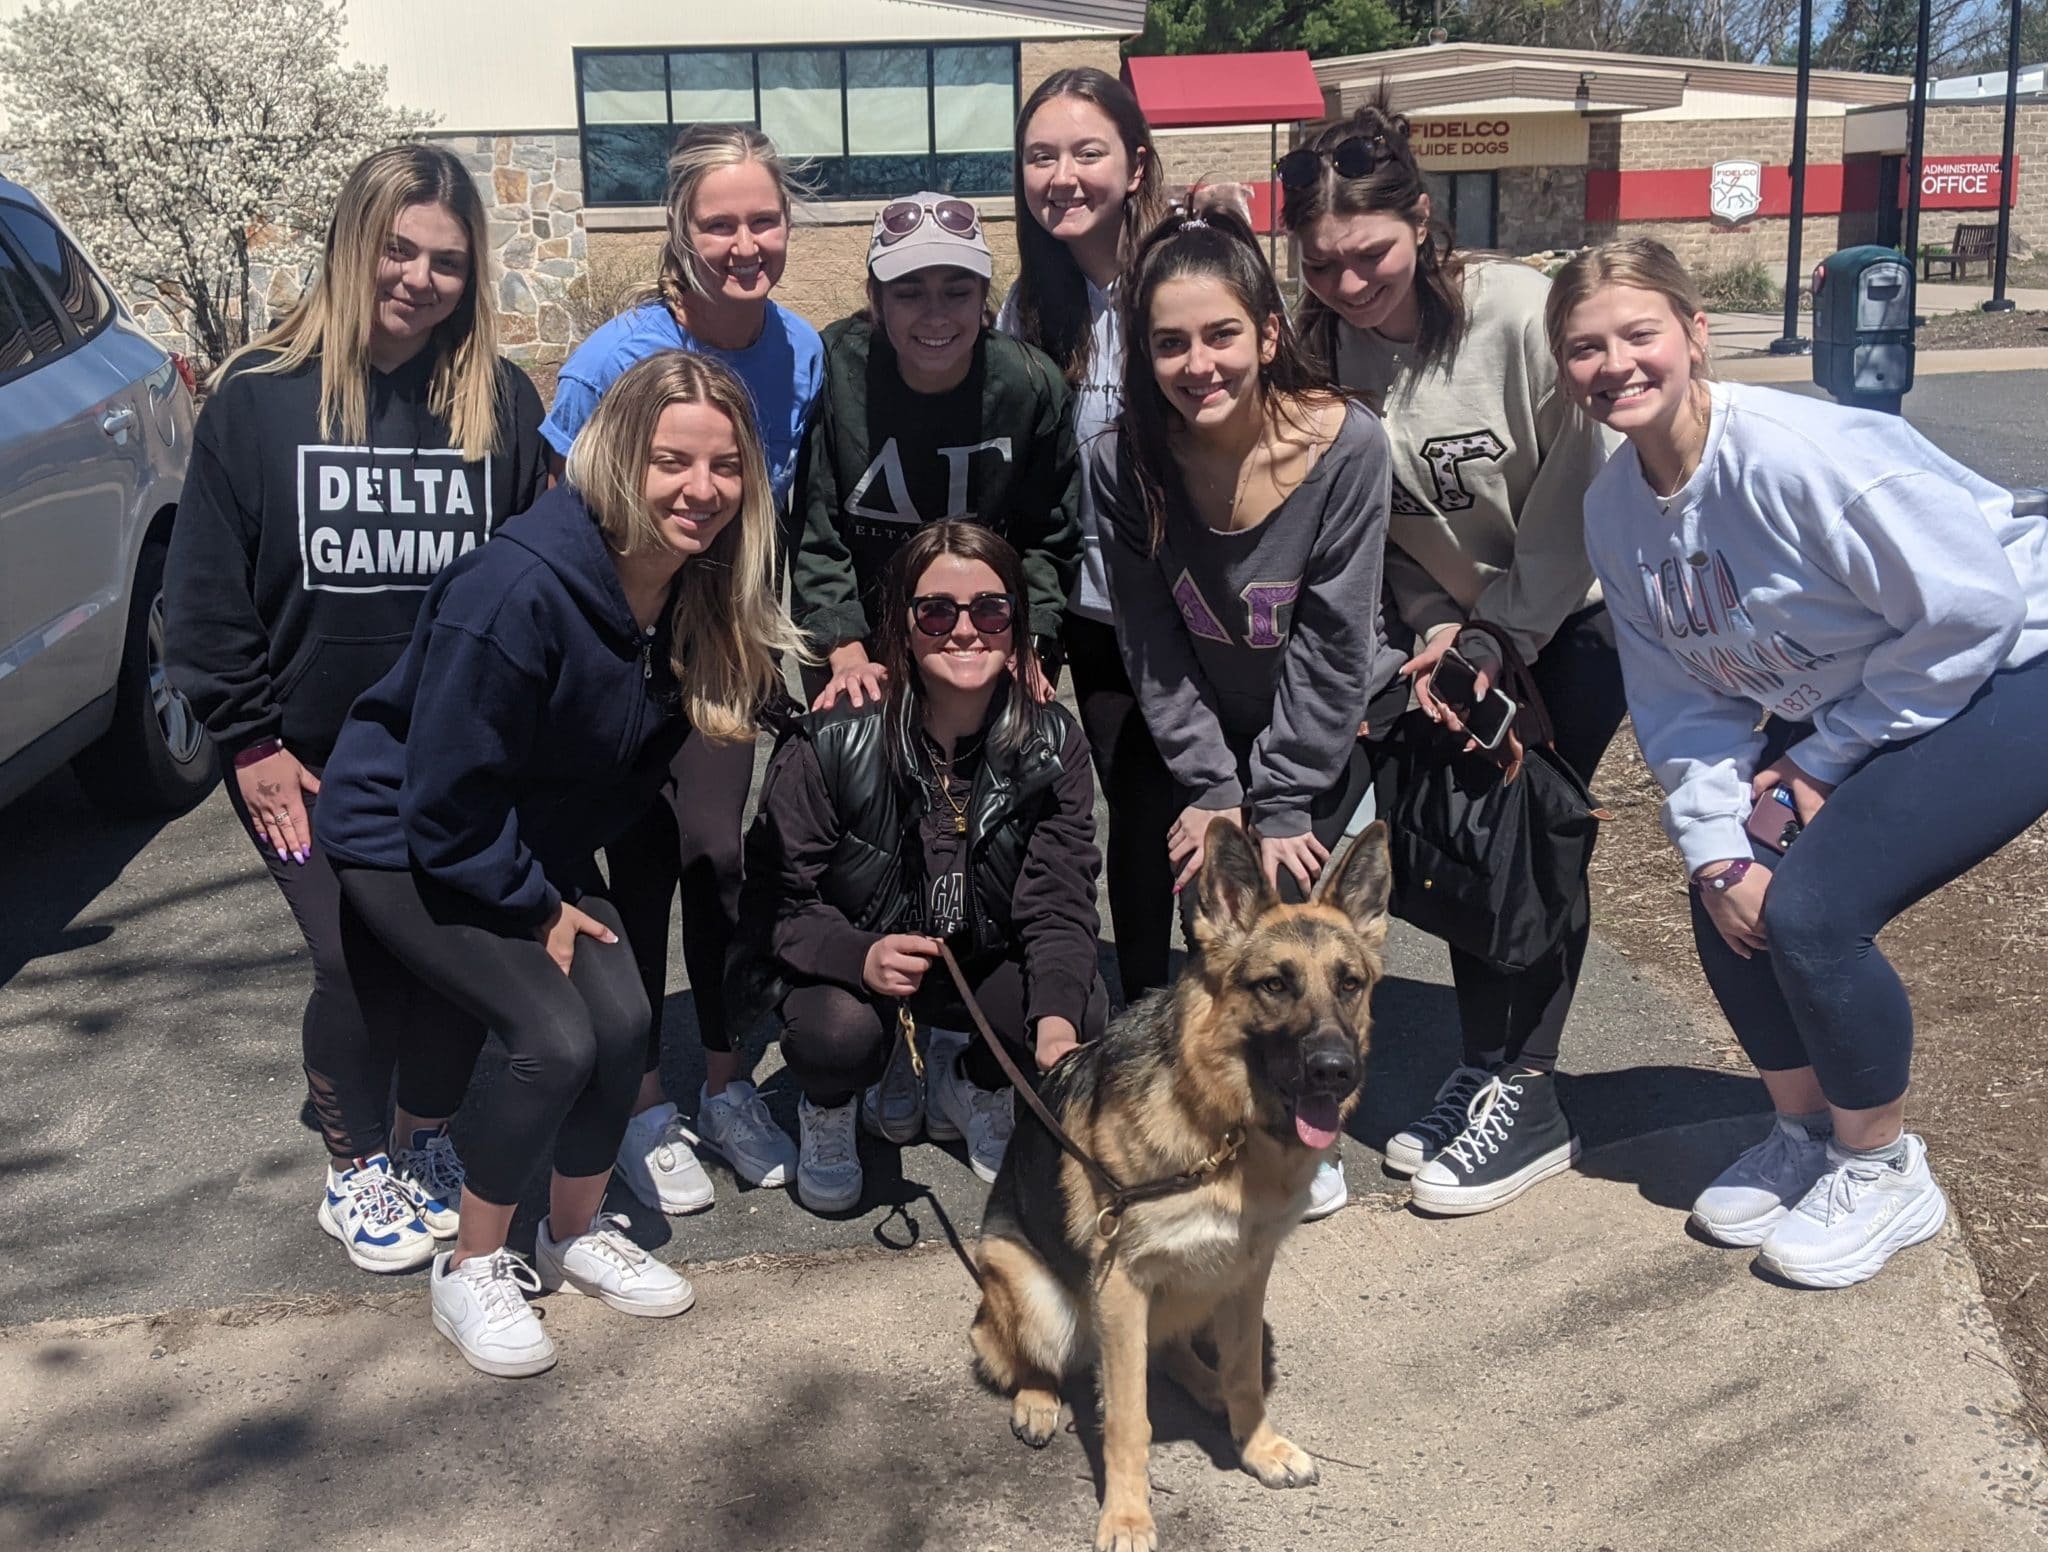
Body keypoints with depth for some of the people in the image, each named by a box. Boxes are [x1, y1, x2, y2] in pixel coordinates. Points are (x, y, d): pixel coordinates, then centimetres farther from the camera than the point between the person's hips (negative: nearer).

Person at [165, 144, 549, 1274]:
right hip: (310, 763, -1)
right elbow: (206, 586, -3)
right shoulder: (258, 396, -6)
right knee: (358, 966, -5)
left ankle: (426, 1139, 30)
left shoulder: (499, 401, -3)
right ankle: (353, 1167, 21)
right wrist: (249, 738, -5)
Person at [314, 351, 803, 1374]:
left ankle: (579, 1234, 17)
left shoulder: (704, 593, -11)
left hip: (537, 846, 6)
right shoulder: (518, 593, -33)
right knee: (556, 1037, -19)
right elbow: (447, 801, -24)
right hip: (404, 842, -6)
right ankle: (470, 1271, 4)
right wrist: (536, 908, -14)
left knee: (622, 1018, -10)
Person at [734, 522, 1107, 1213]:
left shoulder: (1053, 743, -12)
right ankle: (827, 1110, 6)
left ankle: (970, 1085, 14)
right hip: (849, 960, -3)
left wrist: (1057, 1022, -35)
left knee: (1088, 1018, -22)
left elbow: (1059, 903, -17)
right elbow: (776, 900, -19)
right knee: (839, 1033, -35)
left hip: (981, 961, 3)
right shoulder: (834, 741, -22)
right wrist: (860, 956, -39)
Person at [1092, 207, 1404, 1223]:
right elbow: (1153, 648, -10)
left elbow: (1333, 645, -19)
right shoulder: (1123, 464, -17)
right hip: (1214, 731, 2)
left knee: (1283, 894, -16)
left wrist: (1278, 807, -17)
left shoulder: (1346, 445, -23)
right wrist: (1214, 792, -12)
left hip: (1329, 726, -2)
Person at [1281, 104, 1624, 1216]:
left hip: (1574, 607, -5)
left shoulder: (1520, 316, -26)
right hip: (1463, 618, 5)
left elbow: (1577, 500, -20)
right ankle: (1481, 1070, 16)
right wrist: (1436, 631, -14)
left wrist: (1495, 637, -19)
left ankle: (1527, 1095, 0)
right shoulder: (1324, 352, -11)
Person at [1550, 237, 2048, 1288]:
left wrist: (1827, 763, -15)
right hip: (1827, 708, 8)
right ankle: (1806, 1131, 22)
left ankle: (1883, 1170, 6)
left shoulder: (1804, 454, -29)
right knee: (1732, 902, -5)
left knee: (1811, 907, -20)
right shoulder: (1615, 509, -5)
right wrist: (1715, 849, -13)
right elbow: (1681, 700, -1)